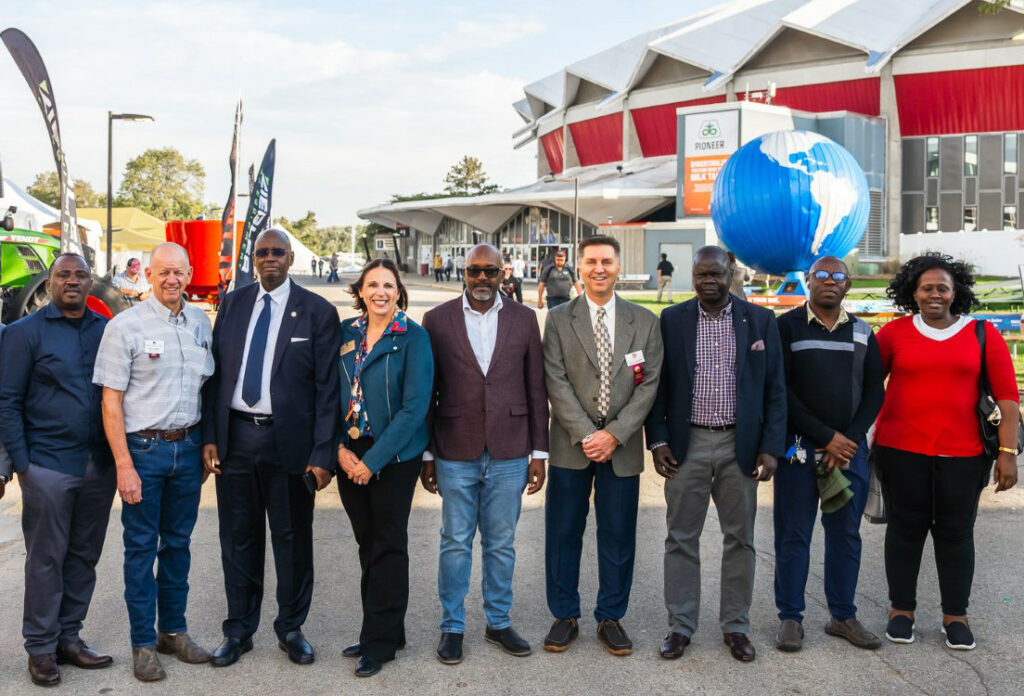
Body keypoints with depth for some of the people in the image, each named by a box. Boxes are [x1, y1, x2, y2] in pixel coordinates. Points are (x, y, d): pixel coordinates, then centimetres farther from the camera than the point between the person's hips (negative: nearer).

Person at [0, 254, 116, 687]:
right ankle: (41, 647, 17)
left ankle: (68, 637, 25)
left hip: (100, 466, 4)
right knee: (46, 559, 4)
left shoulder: (107, 330, 7)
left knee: (84, 557, 11)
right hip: (48, 467, -4)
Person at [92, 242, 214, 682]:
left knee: (178, 542, 14)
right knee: (141, 546, 5)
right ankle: (143, 643, 17)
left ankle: (174, 631, 27)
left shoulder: (200, 322, 6)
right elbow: (111, 400, -9)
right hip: (143, 448, -4)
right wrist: (124, 465, -13)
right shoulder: (125, 326, -8)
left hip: (187, 447, 4)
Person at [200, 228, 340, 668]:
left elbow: (327, 388, -5)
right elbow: (216, 373, 9)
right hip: (236, 436, 3)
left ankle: (291, 629, 27)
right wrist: (210, 437, 1)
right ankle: (239, 630, 28)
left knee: (292, 539, 9)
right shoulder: (232, 304, 8)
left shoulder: (317, 312, -3)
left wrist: (322, 455, -11)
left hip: (288, 441, -3)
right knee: (238, 538, 12)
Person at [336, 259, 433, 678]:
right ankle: (382, 629, 28)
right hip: (350, 454, 5)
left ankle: (380, 641, 17)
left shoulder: (413, 337, -9)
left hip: (395, 456, -4)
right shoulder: (344, 333, 5)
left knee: (387, 545, 5)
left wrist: (374, 460, -17)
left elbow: (414, 406, -14)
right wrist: (340, 447, -8)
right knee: (367, 544, 13)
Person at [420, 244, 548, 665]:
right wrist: (425, 454, 2)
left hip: (508, 455, 1)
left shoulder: (523, 319, 4)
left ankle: (498, 623, 26)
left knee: (501, 544, 11)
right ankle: (452, 627, 22)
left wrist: (539, 452, 2)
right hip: (455, 453, -1)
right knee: (455, 543, 8)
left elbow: (536, 389, 5)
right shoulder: (437, 321, 1)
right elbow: (426, 392, 3)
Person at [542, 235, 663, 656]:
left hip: (621, 446, 1)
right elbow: (556, 383, -4)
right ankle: (565, 616, 21)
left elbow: (649, 384, 0)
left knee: (618, 536, 8)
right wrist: (586, 435, -12)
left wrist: (614, 434, -10)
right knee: (563, 533, 6)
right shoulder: (559, 320, 2)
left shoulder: (644, 322, 5)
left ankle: (610, 618, 23)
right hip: (572, 445, -1)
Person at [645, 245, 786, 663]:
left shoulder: (760, 321, 3)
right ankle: (680, 626, 18)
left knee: (740, 539, 9)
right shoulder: (672, 320, 2)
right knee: (681, 538, 6)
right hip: (686, 445, 0)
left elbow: (775, 389, 3)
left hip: (739, 446, 1)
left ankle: (735, 626, 23)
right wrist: (658, 441, -4)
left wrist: (771, 448, -4)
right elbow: (657, 384, 4)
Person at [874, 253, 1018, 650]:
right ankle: (901, 610, 23)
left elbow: (1007, 396, 0)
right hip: (901, 450, 0)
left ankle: (955, 616, 23)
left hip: (962, 453, 0)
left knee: (956, 532, 8)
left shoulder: (982, 335, 2)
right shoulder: (895, 333, 2)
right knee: (905, 528, 9)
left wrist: (1008, 452, -6)